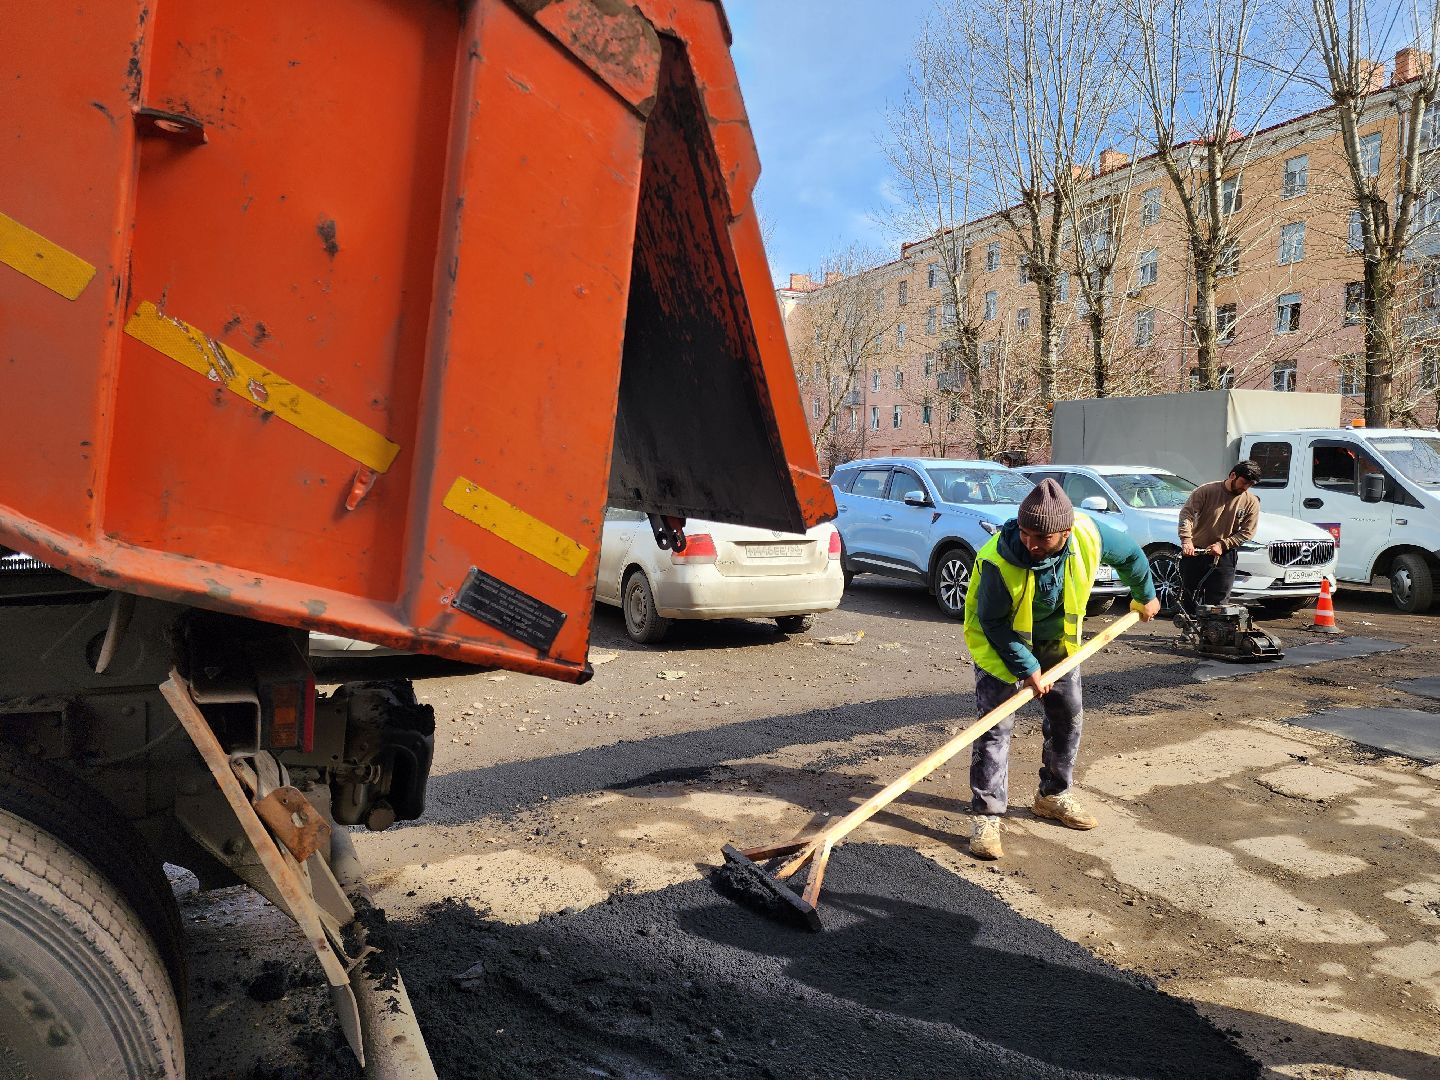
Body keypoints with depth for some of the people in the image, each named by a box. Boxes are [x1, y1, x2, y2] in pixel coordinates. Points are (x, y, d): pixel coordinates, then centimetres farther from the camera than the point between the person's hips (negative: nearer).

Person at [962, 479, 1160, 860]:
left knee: (1068, 717, 12)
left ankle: (1054, 795, 31)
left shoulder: (1089, 536, -25)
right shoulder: (997, 559, -37)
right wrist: (1027, 669, -26)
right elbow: (993, 623, -24)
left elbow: (1130, 554, -1)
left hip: (1057, 640, 5)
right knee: (995, 726, -11)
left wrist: (1146, 597, 14)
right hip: (999, 642, -5)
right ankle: (987, 815, -4)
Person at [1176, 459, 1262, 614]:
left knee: (1217, 602, 0)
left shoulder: (1251, 503, -1)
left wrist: (1223, 544, -13)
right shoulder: (1206, 490, -7)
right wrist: (1186, 540, -26)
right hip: (1194, 553, -1)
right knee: (1189, 599, 6)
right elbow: (1186, 513, -13)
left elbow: (1247, 532, -1)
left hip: (1224, 557, 1)